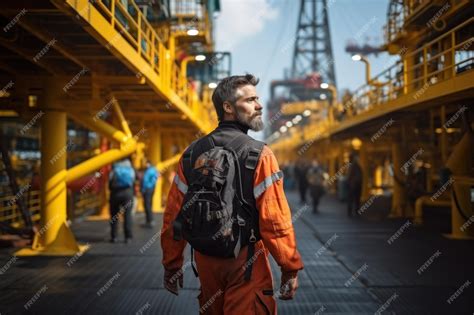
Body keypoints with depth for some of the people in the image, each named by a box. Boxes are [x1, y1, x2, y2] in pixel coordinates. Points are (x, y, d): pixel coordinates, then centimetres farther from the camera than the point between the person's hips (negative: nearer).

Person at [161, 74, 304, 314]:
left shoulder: (192, 153, 1)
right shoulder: (258, 154, -13)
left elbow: (173, 215, 2)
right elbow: (275, 220, -18)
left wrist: (171, 265, 10)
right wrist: (290, 268, -9)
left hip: (205, 258, 6)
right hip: (245, 259, -5)